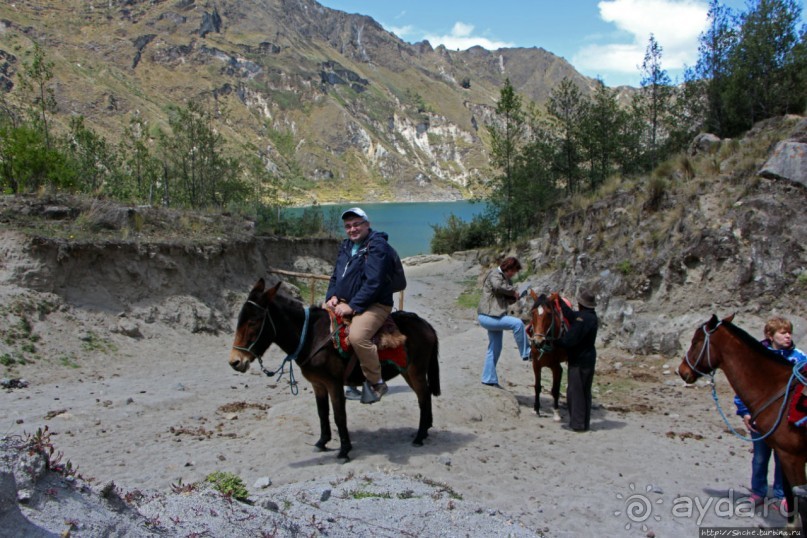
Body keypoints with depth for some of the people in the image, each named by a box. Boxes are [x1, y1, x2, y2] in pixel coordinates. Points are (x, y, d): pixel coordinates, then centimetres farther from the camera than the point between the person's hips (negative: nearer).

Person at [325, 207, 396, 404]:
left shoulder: (378, 246, -12)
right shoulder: (345, 246, 15)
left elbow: (373, 282, -21)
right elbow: (335, 275, 21)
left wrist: (352, 306, -24)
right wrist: (332, 295, 0)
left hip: (374, 305, -9)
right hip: (343, 302, 9)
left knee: (357, 336, -33)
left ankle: (376, 383, -12)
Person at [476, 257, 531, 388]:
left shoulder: (507, 279, 18)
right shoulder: (495, 274, -10)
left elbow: (507, 300, 21)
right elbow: (498, 286, -33)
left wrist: (514, 296, -1)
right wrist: (513, 290, -19)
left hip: (495, 317, 11)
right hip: (487, 316, -11)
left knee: (495, 349, 13)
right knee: (517, 323, -23)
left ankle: (489, 379, 21)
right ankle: (526, 353, -11)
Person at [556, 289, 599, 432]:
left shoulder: (582, 318, -22)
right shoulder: (592, 317, 8)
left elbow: (570, 340, -25)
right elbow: (571, 315, 20)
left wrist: (556, 342, -11)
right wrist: (560, 302, 25)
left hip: (578, 361, -9)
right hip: (589, 358, 9)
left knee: (575, 391, -1)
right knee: (585, 392, 14)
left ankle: (578, 423, 3)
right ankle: (584, 423, 22)